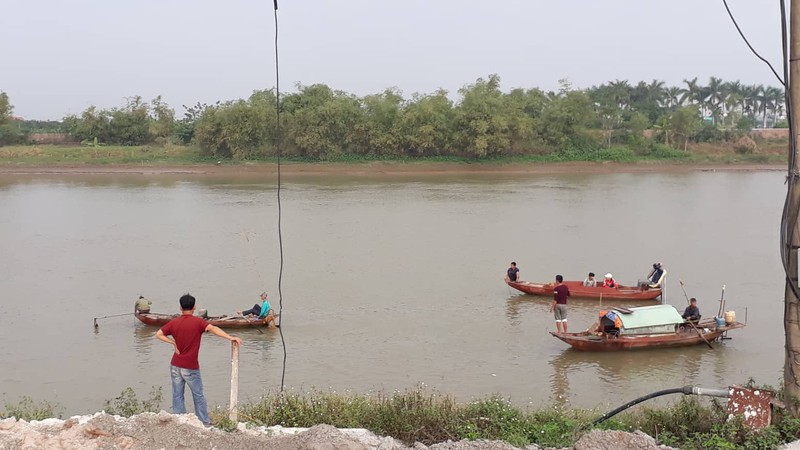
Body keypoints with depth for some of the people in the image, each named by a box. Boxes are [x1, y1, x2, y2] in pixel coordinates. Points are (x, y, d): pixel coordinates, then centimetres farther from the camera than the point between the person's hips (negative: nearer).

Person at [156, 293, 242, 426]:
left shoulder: (174, 322, 2)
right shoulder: (197, 322, -11)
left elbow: (158, 334, 6)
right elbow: (212, 328, -28)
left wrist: (173, 342, 2)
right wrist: (230, 337, -36)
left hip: (175, 365, 3)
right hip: (190, 367, -3)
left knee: (177, 395, 10)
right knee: (198, 395, 10)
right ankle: (205, 422, 17)